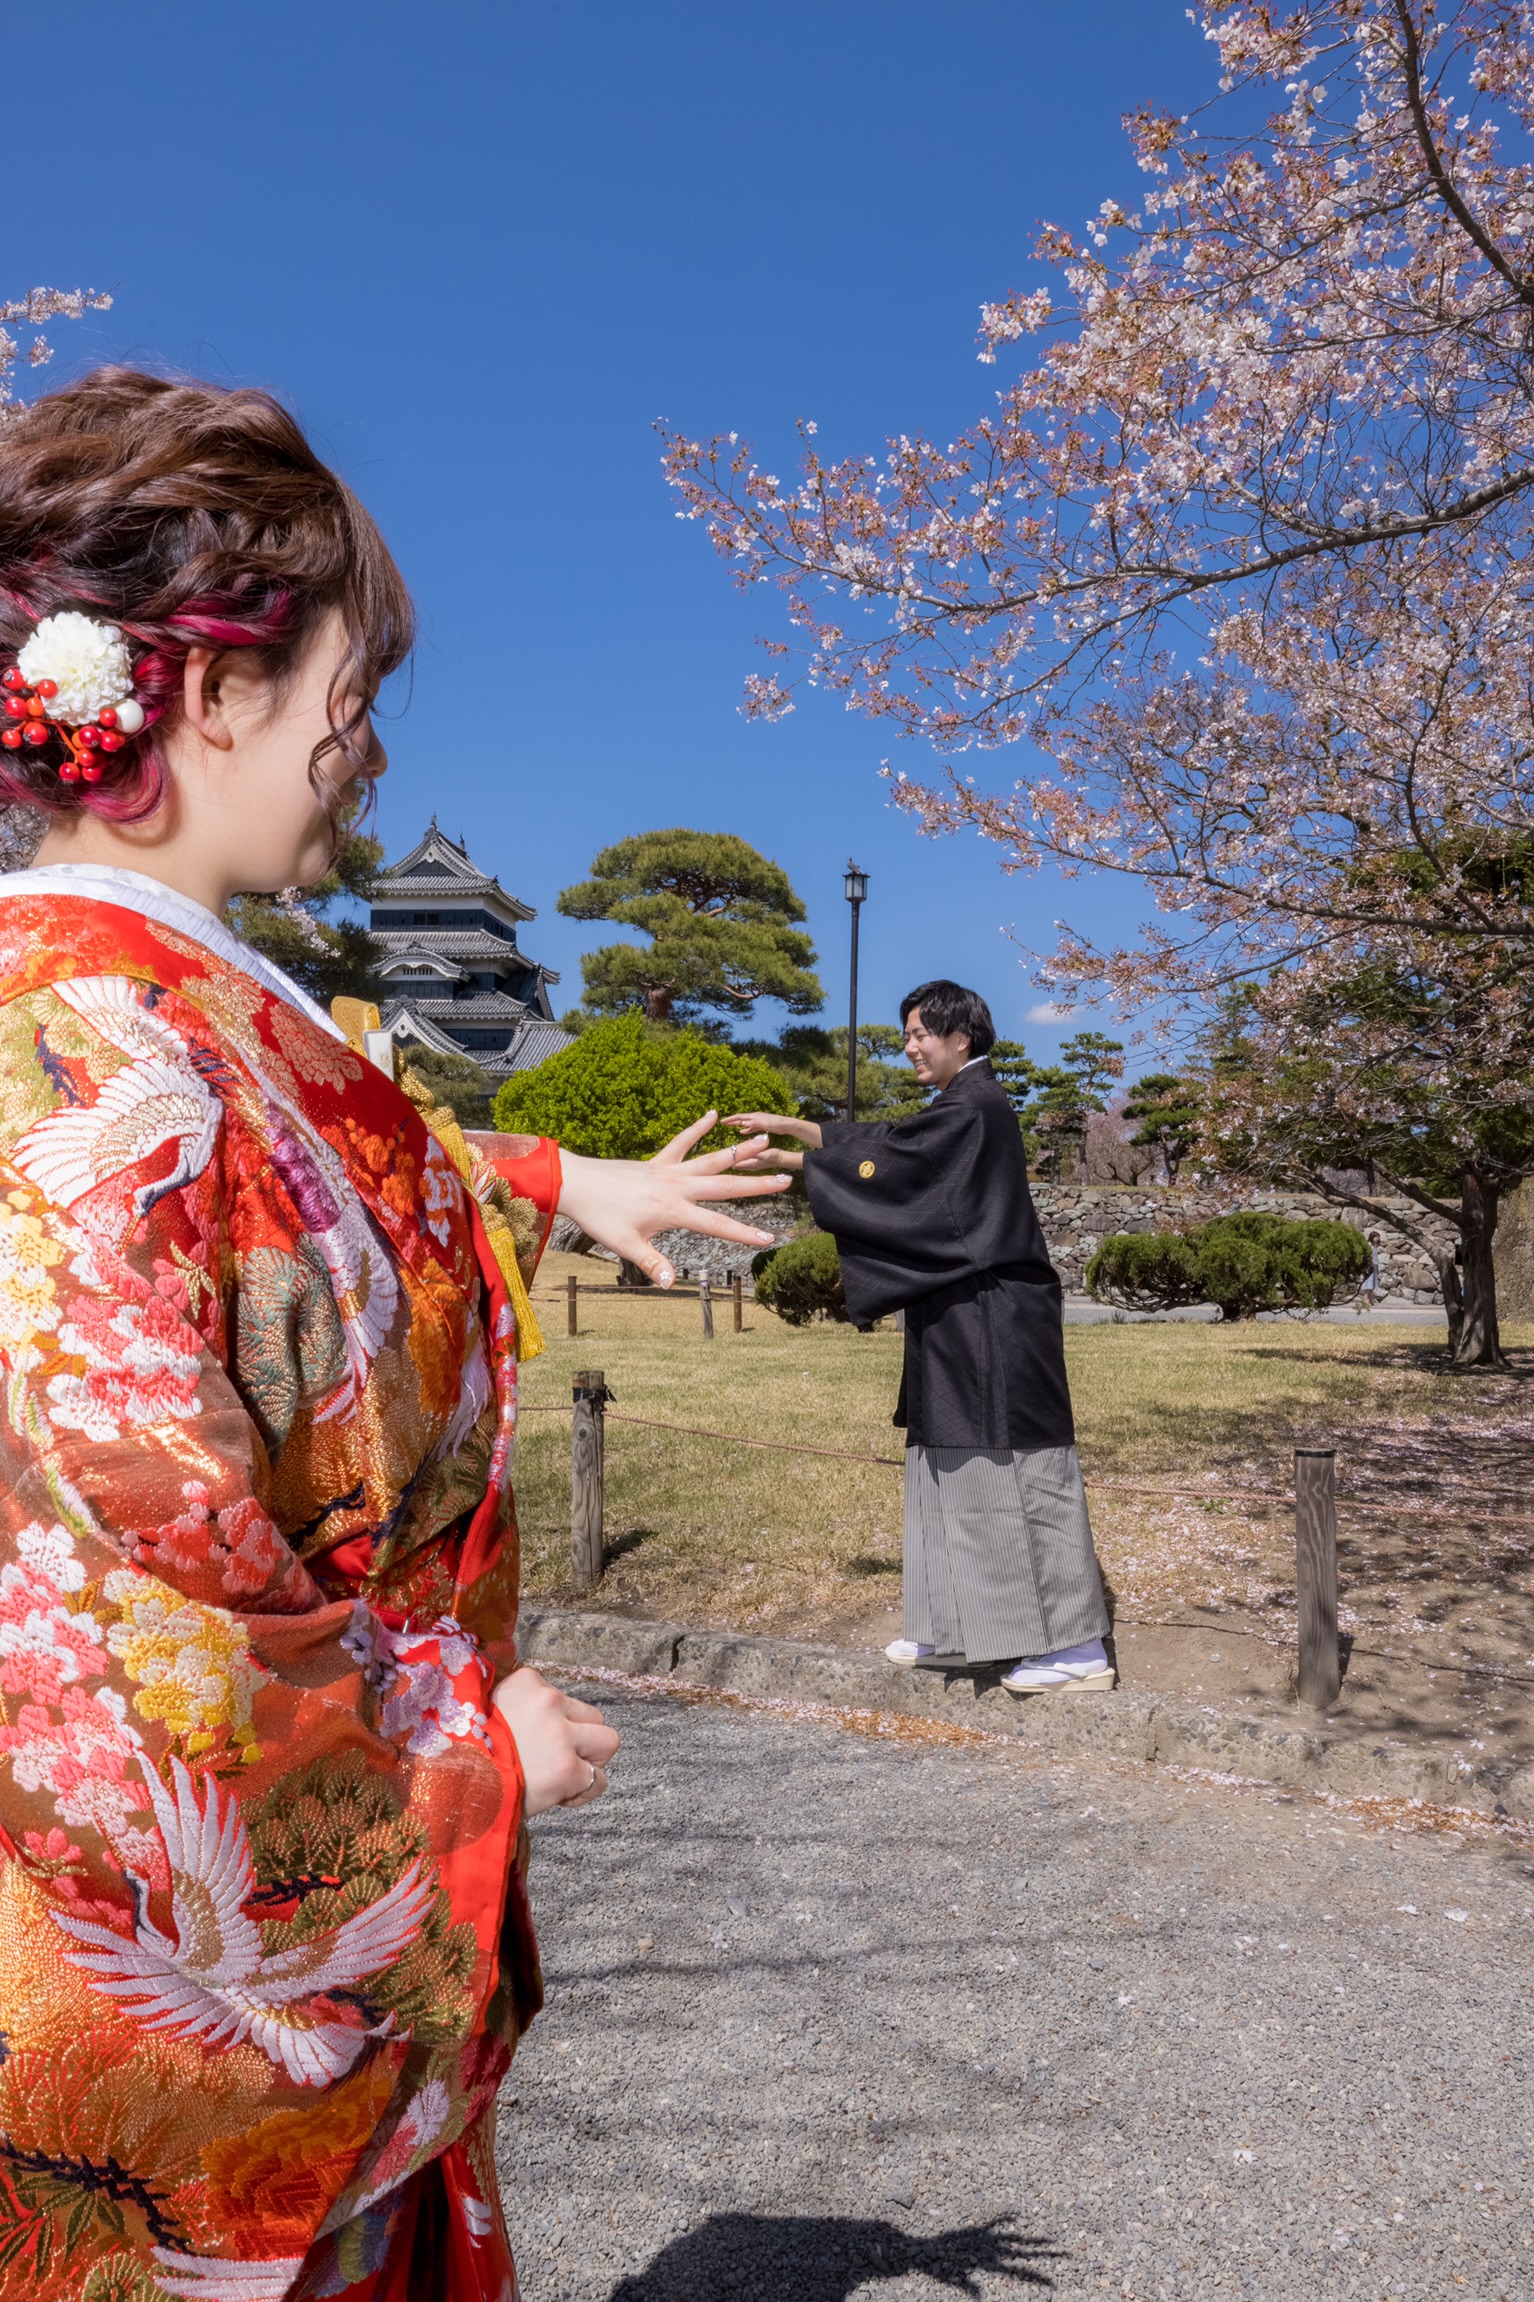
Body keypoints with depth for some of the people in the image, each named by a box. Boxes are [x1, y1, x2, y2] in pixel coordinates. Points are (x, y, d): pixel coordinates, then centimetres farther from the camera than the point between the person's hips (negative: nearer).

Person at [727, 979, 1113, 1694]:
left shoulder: (976, 1107, -14)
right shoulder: (960, 1110, 16)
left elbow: (883, 1151, -16)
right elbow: (889, 1155, 17)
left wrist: (787, 1128, -8)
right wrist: (784, 1158, 10)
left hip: (994, 1319, -10)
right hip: (960, 1319, 10)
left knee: (1017, 1471, -7)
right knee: (951, 1466, 14)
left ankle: (1077, 1647, 0)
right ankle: (950, 1624, 24)